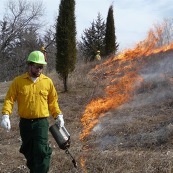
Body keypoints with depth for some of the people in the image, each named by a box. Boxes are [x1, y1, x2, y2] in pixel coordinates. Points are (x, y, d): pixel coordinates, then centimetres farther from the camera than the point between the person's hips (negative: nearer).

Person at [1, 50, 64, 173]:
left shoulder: (47, 81, 2)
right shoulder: (18, 81, -1)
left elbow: (53, 101, 10)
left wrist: (58, 115, -1)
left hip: (41, 122, -1)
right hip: (25, 123, 1)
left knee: (41, 151, -11)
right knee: (29, 151, 15)